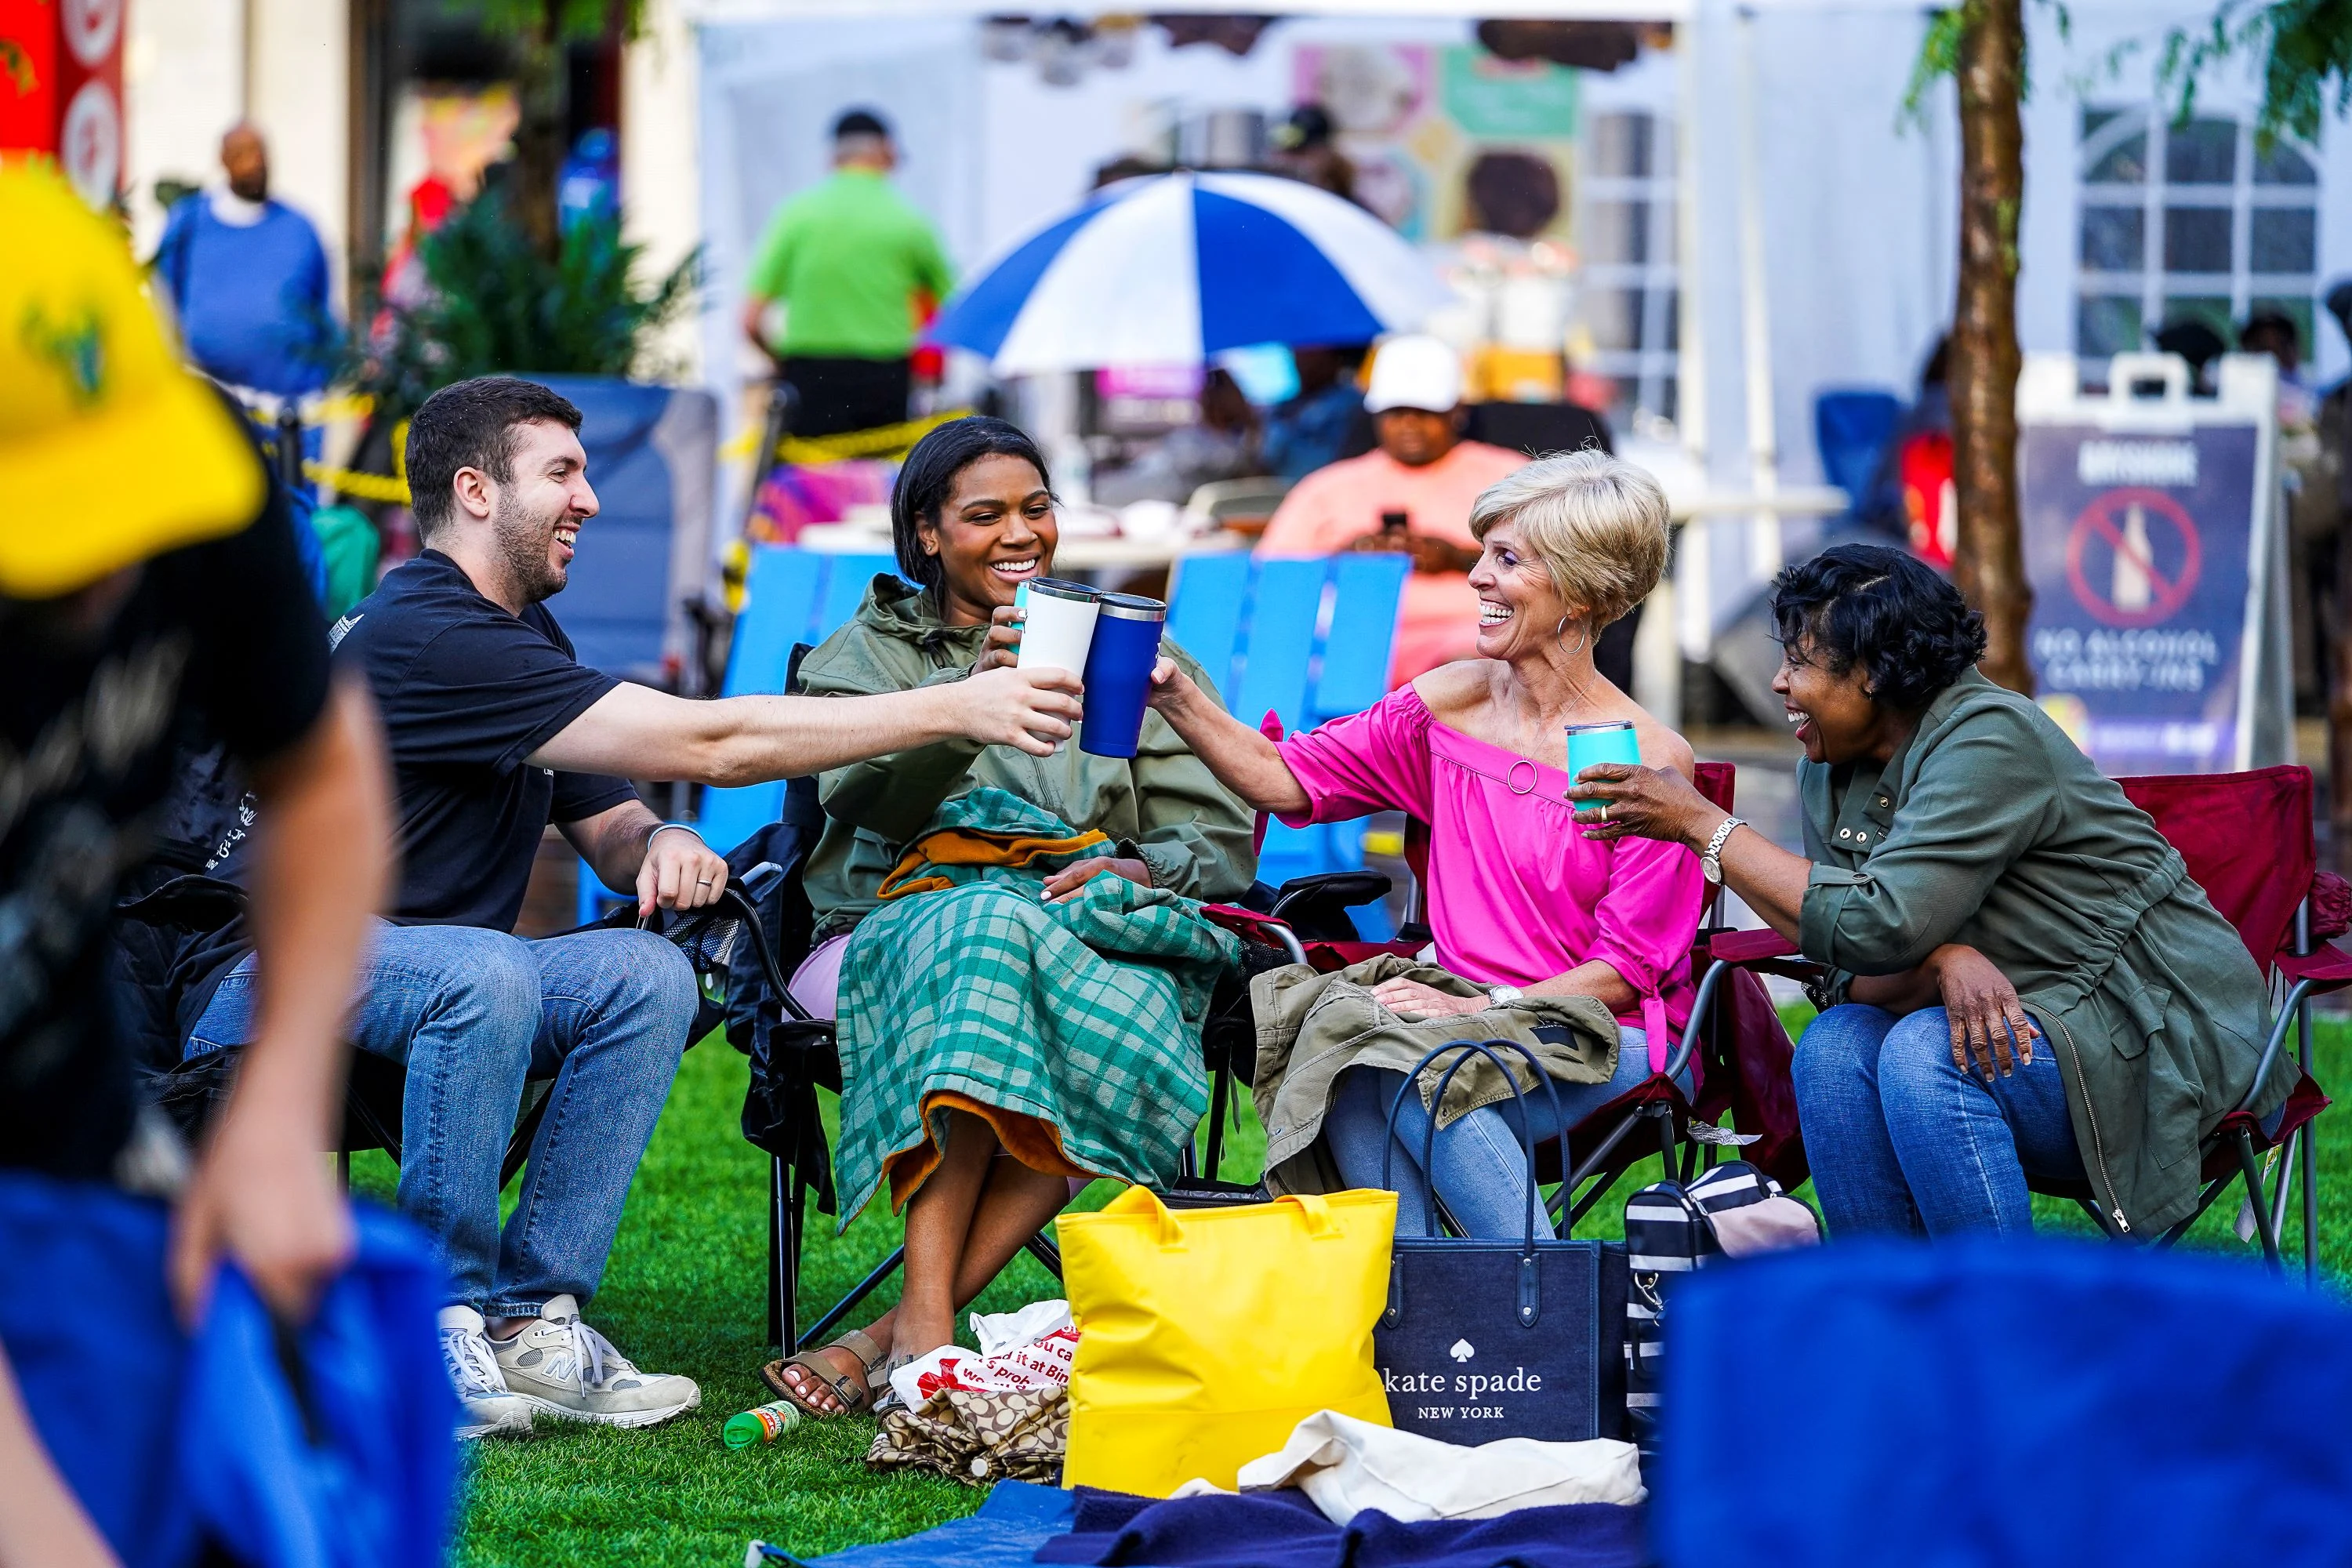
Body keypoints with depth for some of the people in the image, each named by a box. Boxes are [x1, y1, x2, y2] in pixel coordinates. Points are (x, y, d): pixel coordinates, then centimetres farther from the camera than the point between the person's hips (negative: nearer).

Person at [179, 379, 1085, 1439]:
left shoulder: (520, 635, 14)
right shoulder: (429, 636, -20)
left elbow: (608, 831, 17)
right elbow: (706, 744, -24)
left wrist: (659, 845, -11)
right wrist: (955, 710, -22)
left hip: (424, 979, 9)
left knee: (645, 975, -12)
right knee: (486, 973, -37)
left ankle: (530, 1319, -14)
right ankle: (444, 1326, -25)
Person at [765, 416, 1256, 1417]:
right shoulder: (870, 650, 13)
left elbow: (1219, 837, 7)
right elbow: (859, 791, -10)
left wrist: (1135, 871, -16)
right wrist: (971, 689, -28)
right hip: (896, 939, -1)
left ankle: (904, 1331, -37)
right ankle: (930, 1325, -45)